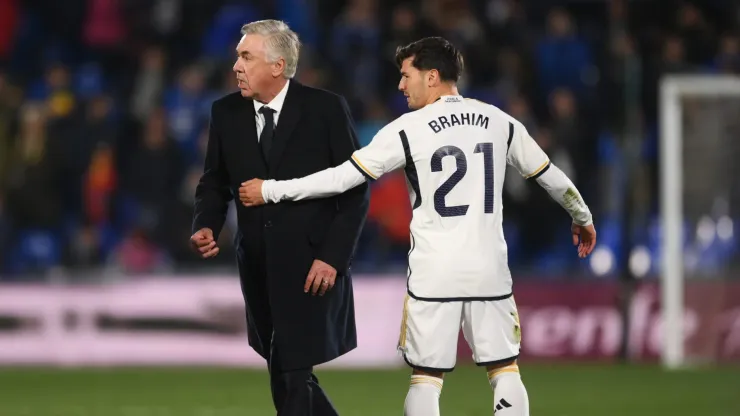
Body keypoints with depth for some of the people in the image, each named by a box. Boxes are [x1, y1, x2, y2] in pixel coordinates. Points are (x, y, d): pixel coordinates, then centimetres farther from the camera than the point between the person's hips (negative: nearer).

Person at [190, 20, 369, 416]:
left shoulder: (326, 109, -8)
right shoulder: (226, 112, 3)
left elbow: (356, 189, -5)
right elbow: (214, 183, 13)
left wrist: (333, 257, -13)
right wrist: (206, 226, -8)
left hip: (311, 265, -5)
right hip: (258, 266, 5)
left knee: (292, 377, -10)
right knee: (285, 376, 10)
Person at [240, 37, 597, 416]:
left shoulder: (409, 129, -6)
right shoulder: (499, 122, 5)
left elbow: (342, 178, -7)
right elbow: (550, 175, 16)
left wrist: (269, 191, 2)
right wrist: (582, 218, 35)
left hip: (433, 274, -3)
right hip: (489, 270, 3)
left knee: (426, 376, 5)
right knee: (505, 369, 10)